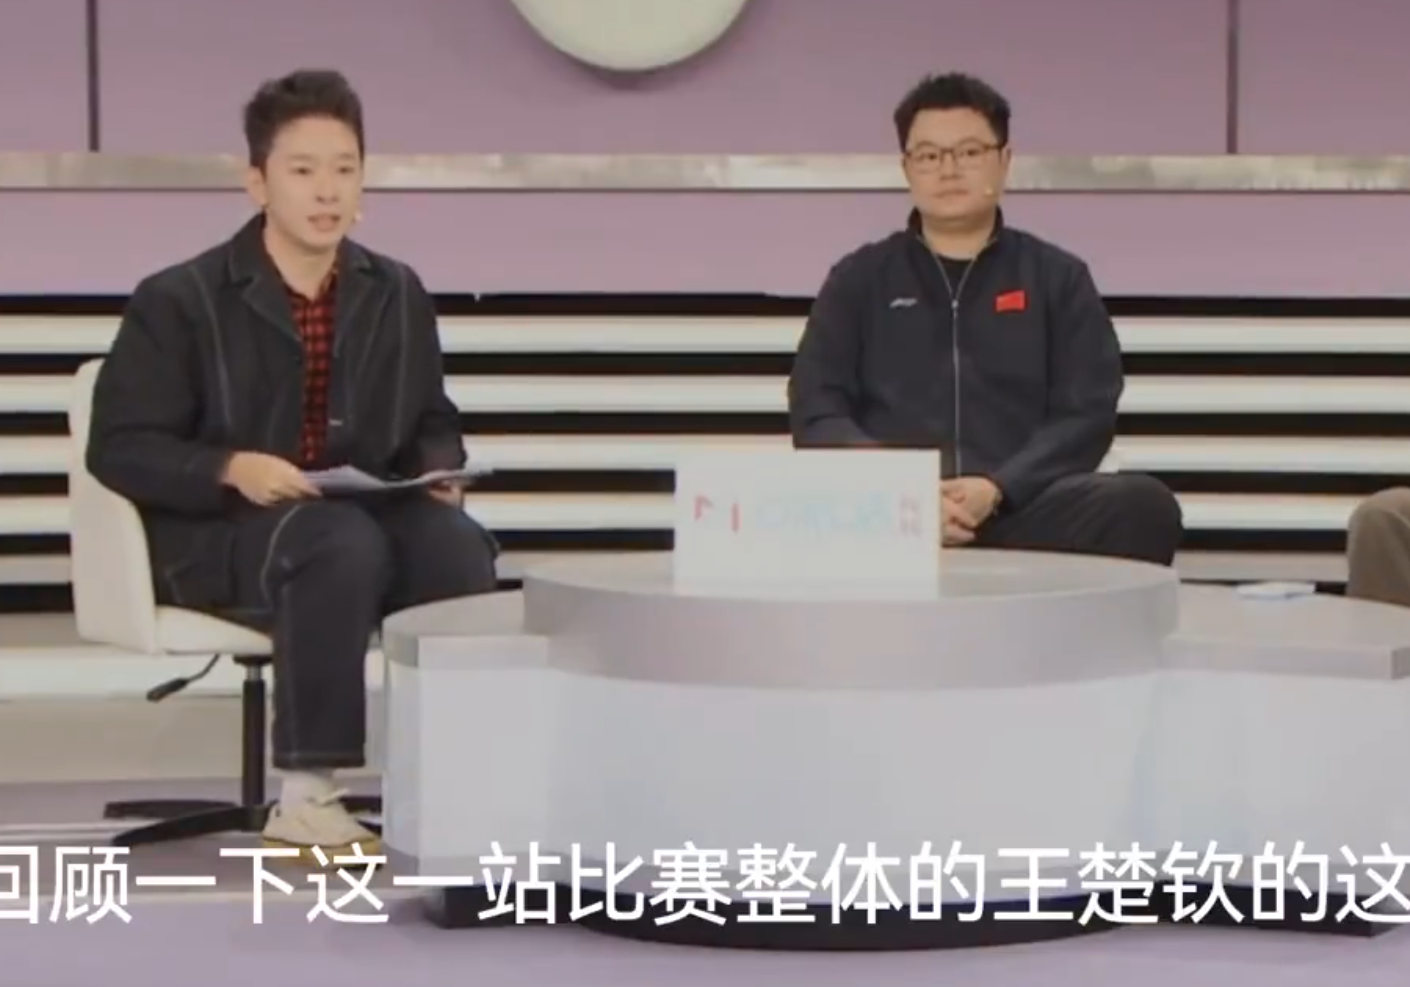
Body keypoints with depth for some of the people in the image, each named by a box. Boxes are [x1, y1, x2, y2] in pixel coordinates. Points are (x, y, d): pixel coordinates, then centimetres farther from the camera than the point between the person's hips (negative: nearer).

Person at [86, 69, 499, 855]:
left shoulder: (397, 295, 12)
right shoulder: (179, 301, -2)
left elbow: (432, 422, 20)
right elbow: (120, 447, -5)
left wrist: (439, 469, -5)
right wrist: (232, 469, -23)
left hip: (365, 518, 4)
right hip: (219, 532, -4)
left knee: (458, 545, -30)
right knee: (344, 543, -38)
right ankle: (305, 797, -32)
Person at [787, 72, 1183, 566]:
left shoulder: (1058, 277, 18)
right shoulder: (858, 279, 19)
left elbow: (1086, 413, 8)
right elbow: (816, 413, 9)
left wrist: (998, 490, -11)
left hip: (1020, 510, 1)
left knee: (1144, 505, -31)